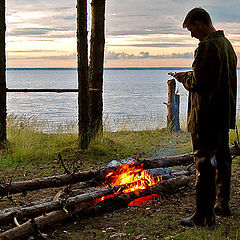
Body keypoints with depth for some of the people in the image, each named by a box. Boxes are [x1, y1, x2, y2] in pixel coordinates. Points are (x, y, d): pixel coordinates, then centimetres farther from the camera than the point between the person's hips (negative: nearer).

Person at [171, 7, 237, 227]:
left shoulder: (207, 46, -18)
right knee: (222, 160, 18)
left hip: (207, 117, -10)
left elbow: (198, 83, -23)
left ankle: (204, 216, 2)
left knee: (205, 164, -4)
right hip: (225, 116, 10)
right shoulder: (227, 44, 14)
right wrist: (188, 77, 17)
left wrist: (183, 77, -4)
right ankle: (222, 204, 32)